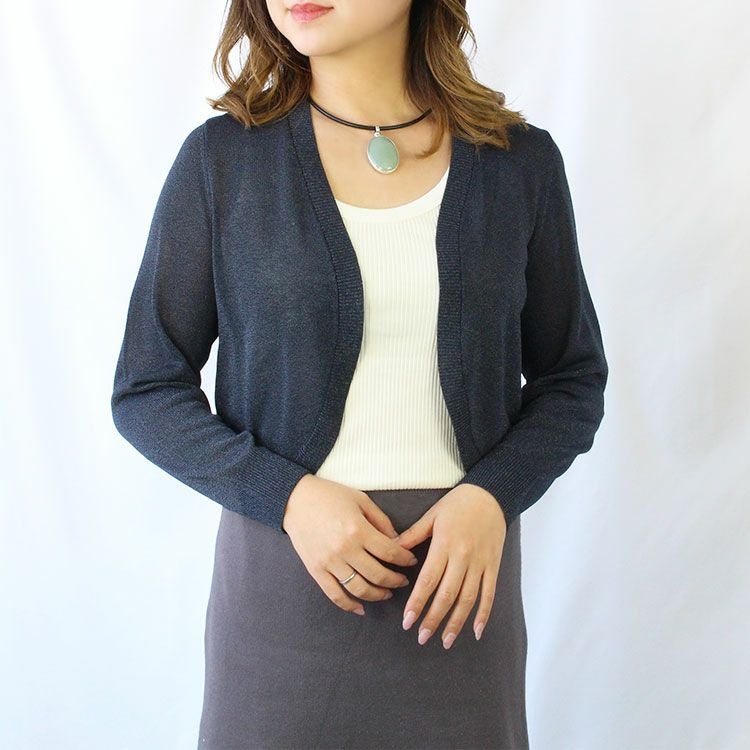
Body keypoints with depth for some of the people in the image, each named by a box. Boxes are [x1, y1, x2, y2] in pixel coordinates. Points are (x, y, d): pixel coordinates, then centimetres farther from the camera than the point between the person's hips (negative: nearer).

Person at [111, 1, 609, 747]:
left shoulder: (520, 162, 0)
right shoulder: (222, 159, -4)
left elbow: (572, 379, 7)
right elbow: (146, 392, 0)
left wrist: (492, 495, -11)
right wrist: (289, 496, -14)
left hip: (461, 559, 1)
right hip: (281, 566, -1)